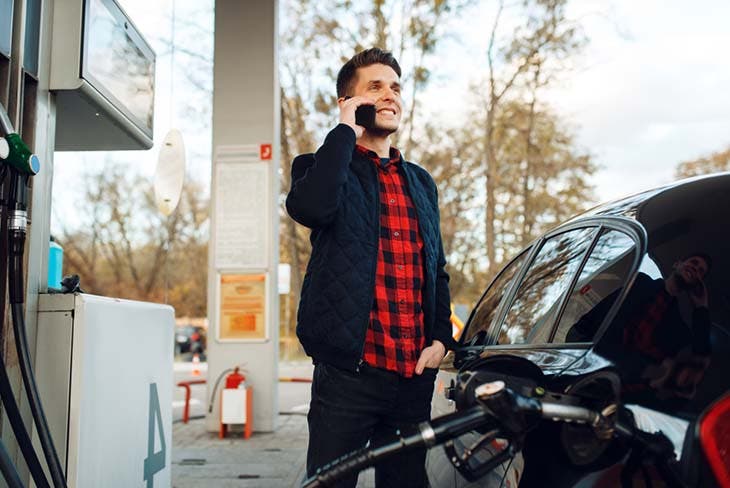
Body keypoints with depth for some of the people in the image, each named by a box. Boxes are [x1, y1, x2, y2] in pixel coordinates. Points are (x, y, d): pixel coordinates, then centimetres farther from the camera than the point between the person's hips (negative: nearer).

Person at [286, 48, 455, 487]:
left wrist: (442, 338, 7)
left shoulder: (421, 183, 18)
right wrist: (346, 131, -12)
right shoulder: (323, 167, 2)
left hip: (415, 375, 5)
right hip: (349, 372, -5)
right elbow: (309, 207, -23)